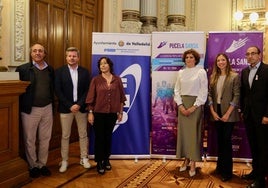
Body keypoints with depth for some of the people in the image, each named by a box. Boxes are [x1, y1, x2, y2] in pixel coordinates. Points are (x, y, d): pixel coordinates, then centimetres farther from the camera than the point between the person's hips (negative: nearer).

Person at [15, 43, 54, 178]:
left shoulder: (50, 69, 7)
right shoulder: (22, 69, -5)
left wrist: (52, 104, 8)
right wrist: (21, 108, -9)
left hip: (47, 109, 3)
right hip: (30, 110, -3)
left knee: (45, 139, 12)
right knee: (29, 140, 8)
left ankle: (42, 164, 28)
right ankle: (33, 166, 24)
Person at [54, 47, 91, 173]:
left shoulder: (84, 72, 3)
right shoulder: (59, 71, -2)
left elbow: (87, 91, 0)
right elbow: (58, 91, -7)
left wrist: (79, 104, -12)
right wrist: (69, 106, -13)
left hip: (81, 108, 2)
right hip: (65, 108, -1)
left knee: (83, 135, 10)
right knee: (65, 136, 6)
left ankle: (84, 158, 23)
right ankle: (64, 161, 18)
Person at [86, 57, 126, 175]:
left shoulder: (117, 79, 1)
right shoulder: (96, 80, -3)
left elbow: (121, 97, 5)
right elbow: (91, 98, -3)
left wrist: (120, 112, 4)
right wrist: (90, 113, -6)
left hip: (112, 113, 2)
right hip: (98, 113, -2)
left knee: (108, 137, 13)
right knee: (99, 137, 4)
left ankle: (106, 159, 29)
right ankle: (99, 162, 16)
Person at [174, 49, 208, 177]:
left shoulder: (201, 72, -4)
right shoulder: (181, 72, 8)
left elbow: (204, 92, -7)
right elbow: (177, 90, 7)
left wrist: (193, 107, -13)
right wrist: (180, 106, -6)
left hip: (195, 104, -4)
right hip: (182, 105, 4)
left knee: (194, 132, -2)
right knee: (183, 131, 6)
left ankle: (193, 163, 5)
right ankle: (186, 159, 18)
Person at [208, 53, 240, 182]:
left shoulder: (234, 76, -4)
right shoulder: (213, 77, 9)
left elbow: (236, 96, -9)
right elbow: (210, 95, 7)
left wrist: (227, 114, -13)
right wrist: (213, 112, -3)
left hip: (228, 113, -4)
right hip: (216, 113, 4)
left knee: (226, 140, -2)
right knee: (219, 140, 12)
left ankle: (227, 171, 9)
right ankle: (220, 166, 26)